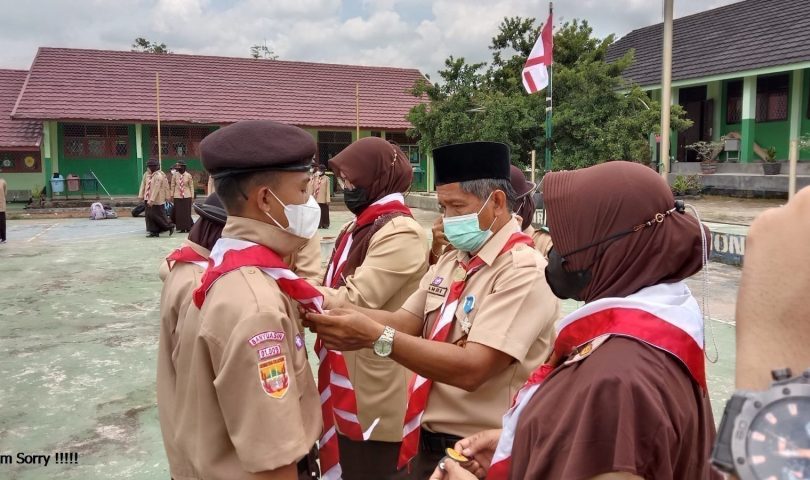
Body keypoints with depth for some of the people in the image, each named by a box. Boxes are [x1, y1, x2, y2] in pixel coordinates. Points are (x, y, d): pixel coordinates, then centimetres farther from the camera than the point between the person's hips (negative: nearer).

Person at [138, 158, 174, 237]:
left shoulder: (158, 176, -17)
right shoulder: (146, 174, 9)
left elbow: (156, 189, -22)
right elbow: (143, 185, 11)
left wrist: (151, 200, -26)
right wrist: (141, 195, 2)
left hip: (157, 200, -8)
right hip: (148, 198, 8)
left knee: (159, 215, -4)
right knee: (149, 216, 7)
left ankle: (170, 227, 13)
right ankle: (154, 231, 13)